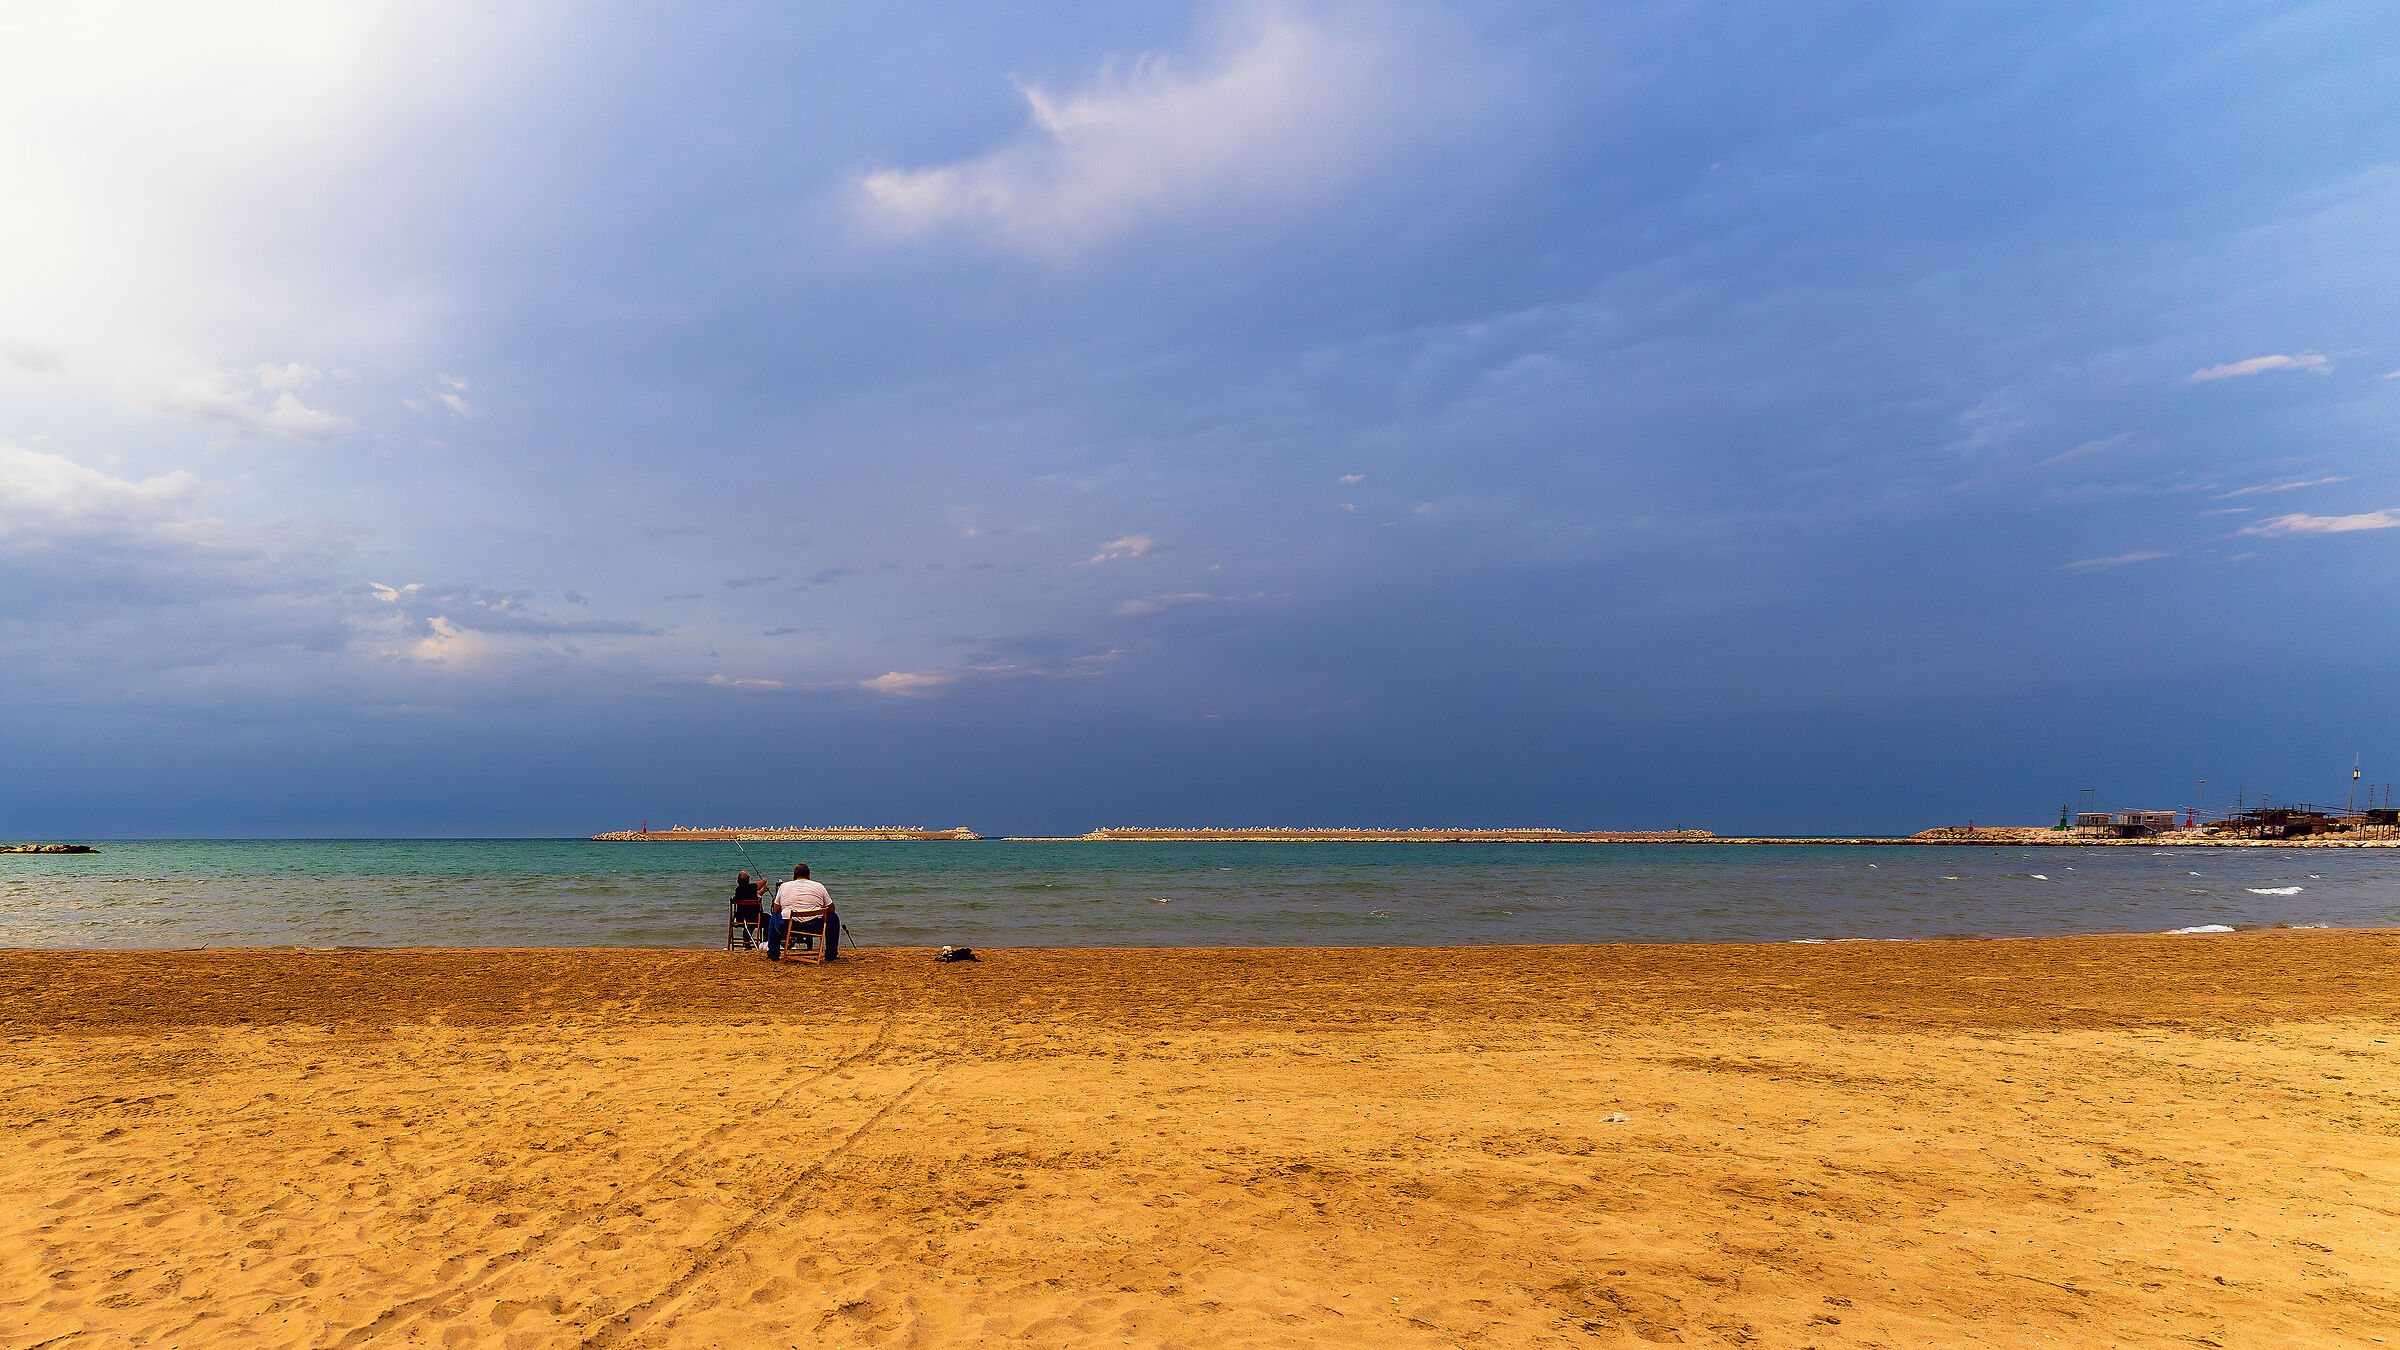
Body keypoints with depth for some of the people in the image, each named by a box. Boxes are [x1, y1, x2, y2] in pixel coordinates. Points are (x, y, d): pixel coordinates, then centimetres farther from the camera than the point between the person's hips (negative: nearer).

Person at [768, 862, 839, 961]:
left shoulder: (784, 886, 11)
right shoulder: (819, 886, 8)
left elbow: (776, 911, 15)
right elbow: (831, 909, 11)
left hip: (786, 928, 2)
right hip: (815, 928, -1)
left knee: (774, 918, 33)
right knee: (834, 918, 26)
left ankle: (773, 953, 32)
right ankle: (831, 954, 27)